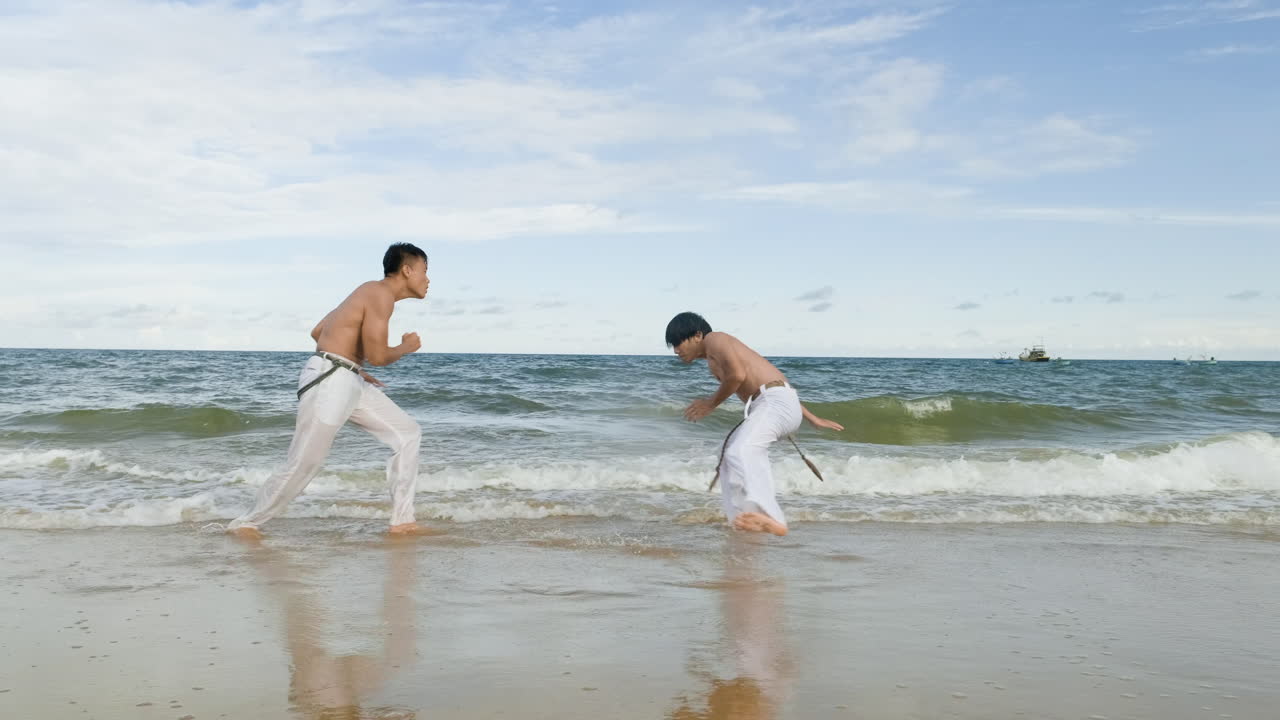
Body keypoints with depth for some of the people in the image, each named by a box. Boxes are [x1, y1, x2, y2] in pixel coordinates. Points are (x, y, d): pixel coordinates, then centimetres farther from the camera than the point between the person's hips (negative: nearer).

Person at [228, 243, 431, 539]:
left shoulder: (371, 293, 17)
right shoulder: (381, 294, -13)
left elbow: (317, 332, 22)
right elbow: (376, 355, -20)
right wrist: (407, 347, 0)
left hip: (349, 381, 10)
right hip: (328, 380, -10)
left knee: (407, 432, 7)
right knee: (303, 464, -3)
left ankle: (402, 520, 8)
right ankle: (247, 522, 16)